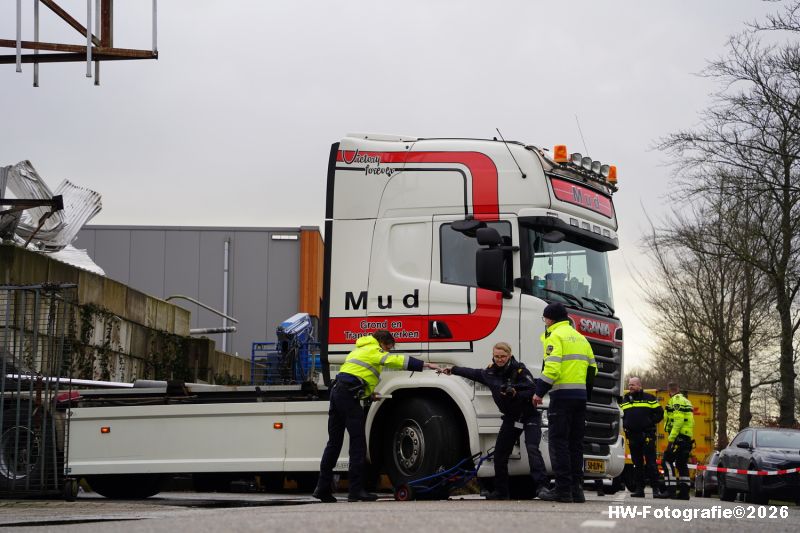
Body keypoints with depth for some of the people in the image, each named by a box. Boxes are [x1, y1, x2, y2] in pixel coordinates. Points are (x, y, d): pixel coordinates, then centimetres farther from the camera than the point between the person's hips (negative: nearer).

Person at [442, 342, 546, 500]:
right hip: (511, 417, 7)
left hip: (529, 415, -7)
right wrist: (453, 370, 31)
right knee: (500, 452, 6)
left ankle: (540, 485, -26)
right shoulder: (491, 372, 4)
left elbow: (532, 391, -20)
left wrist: (516, 394, -34)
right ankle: (501, 490, 17)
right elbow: (474, 373, 23)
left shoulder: (520, 370, -15)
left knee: (532, 448, -22)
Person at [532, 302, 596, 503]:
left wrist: (539, 392, -13)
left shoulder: (555, 336, -5)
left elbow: (552, 368, -17)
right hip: (580, 396, 8)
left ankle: (563, 489, -9)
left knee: (558, 441, -5)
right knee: (575, 443, 11)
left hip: (562, 396, -8)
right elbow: (592, 368, 18)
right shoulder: (580, 338, 20)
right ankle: (576, 488, 10)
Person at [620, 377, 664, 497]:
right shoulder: (624, 401, 15)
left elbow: (659, 413, 3)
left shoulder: (649, 399, 2)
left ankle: (655, 488, -4)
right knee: (637, 464, 7)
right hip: (632, 437, 4)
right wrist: (624, 425, 8)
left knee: (651, 463, -7)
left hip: (647, 436, -4)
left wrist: (650, 423, -6)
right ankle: (639, 489, 10)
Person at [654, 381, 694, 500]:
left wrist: (671, 438, -20)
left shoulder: (676, 400, -8)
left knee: (667, 461, -10)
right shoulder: (686, 401, 23)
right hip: (688, 437, 10)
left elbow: (678, 420, -19)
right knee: (682, 464, 13)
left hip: (679, 437, -10)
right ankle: (684, 492, 12)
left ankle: (670, 490, -18)